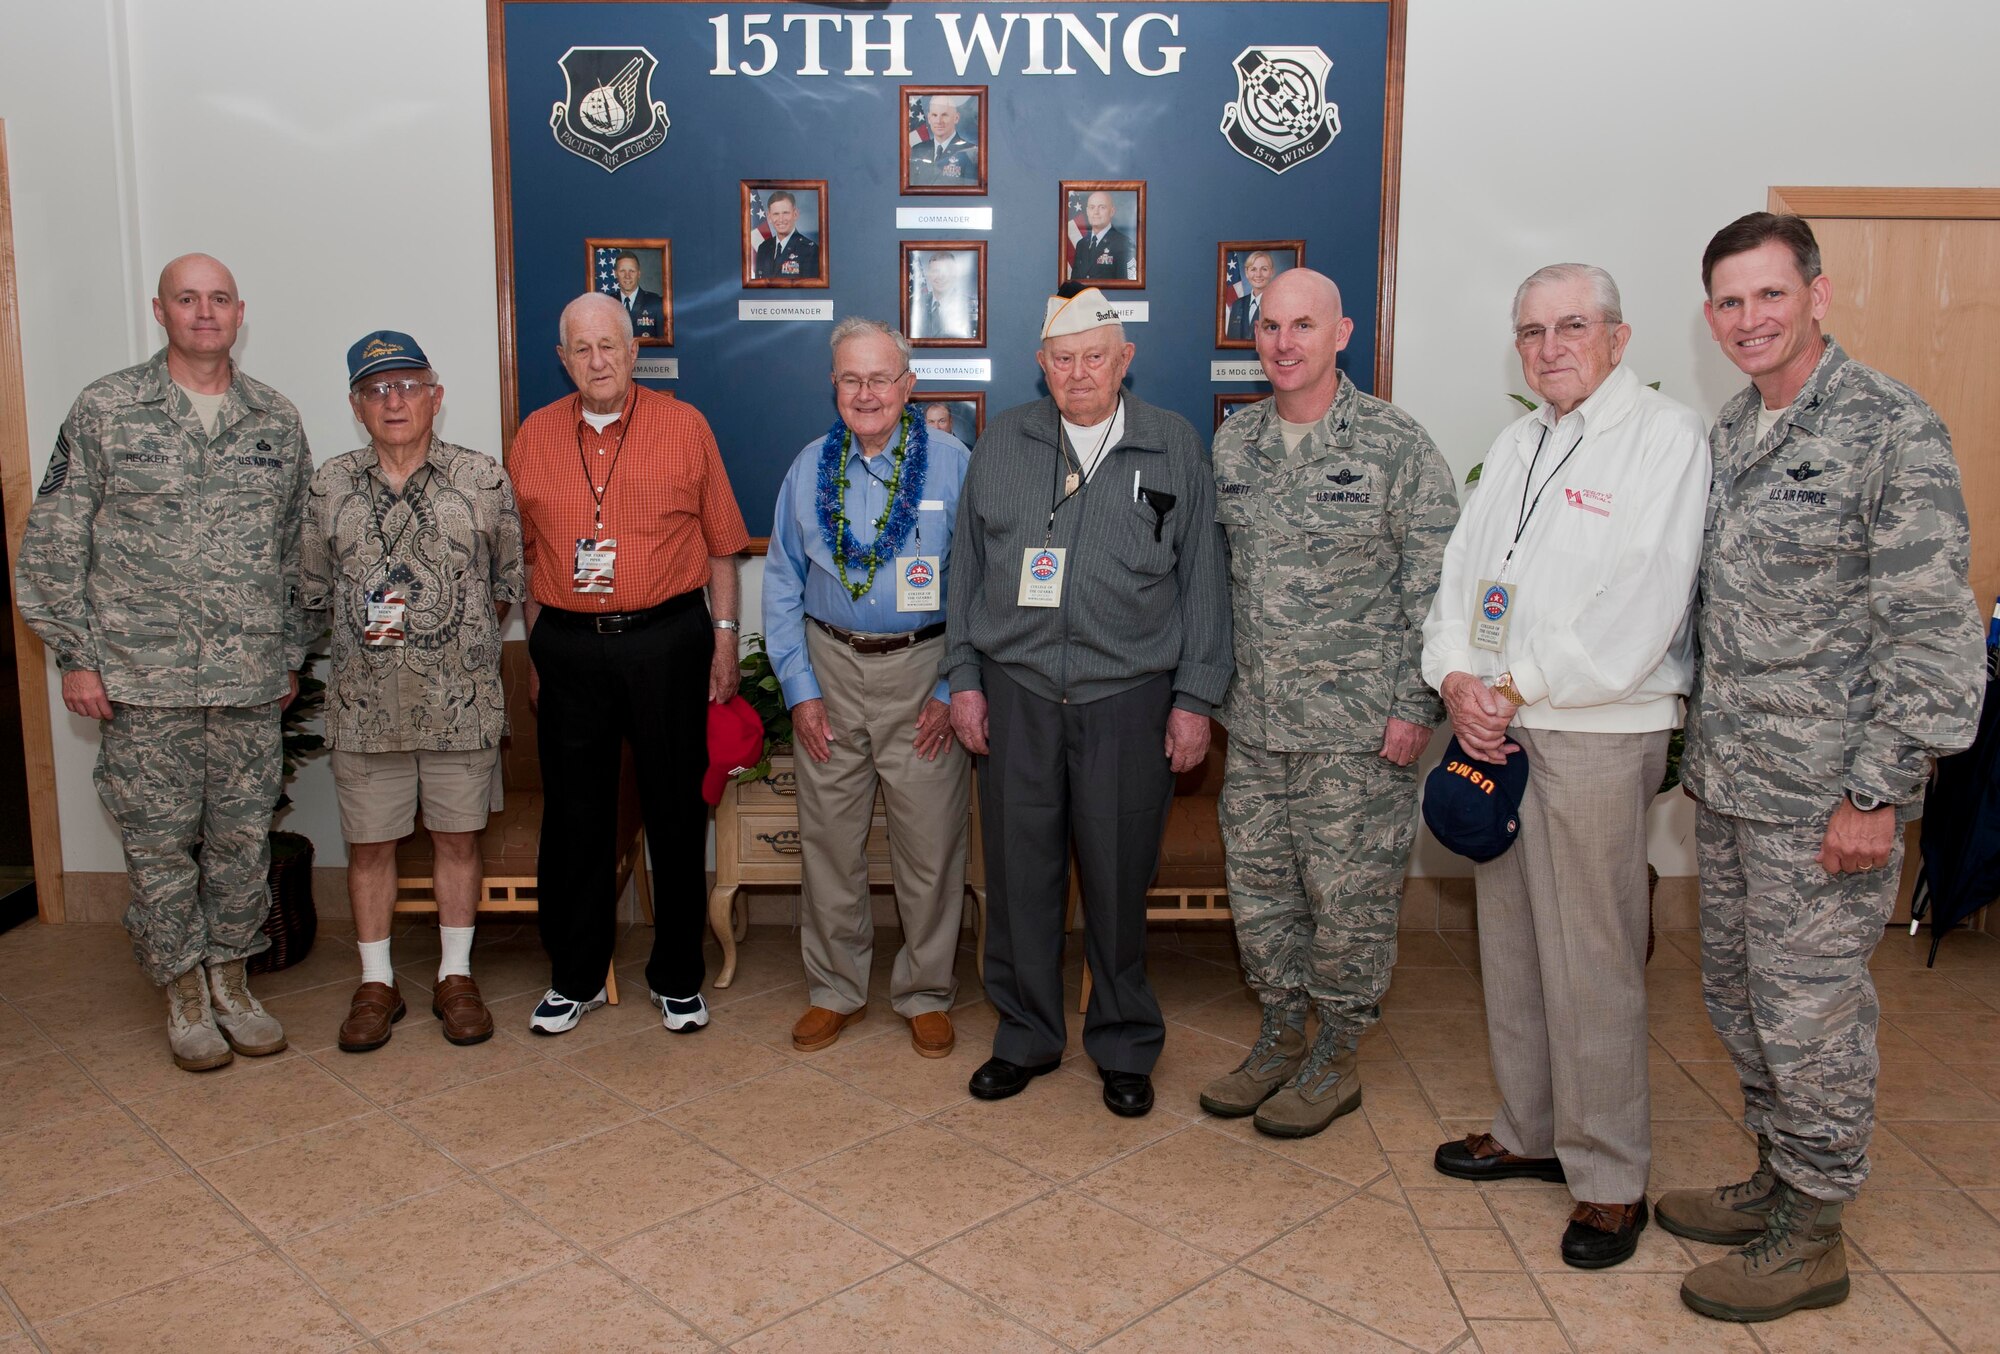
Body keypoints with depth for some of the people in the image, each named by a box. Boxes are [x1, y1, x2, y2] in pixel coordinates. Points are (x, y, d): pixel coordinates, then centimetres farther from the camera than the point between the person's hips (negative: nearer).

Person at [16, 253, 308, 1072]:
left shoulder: (277, 420, 8)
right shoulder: (105, 411, -1)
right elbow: (54, 539, 0)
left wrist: (291, 655, 12)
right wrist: (74, 655, -4)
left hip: (250, 681, 3)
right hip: (143, 680, -2)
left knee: (243, 837, 10)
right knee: (160, 842, 6)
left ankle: (229, 979, 26)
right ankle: (184, 993, 21)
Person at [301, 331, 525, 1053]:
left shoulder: (483, 480, 0)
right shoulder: (329, 486, 4)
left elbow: (508, 582, 8)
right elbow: (314, 592, 13)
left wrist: (464, 641, 8)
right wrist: (366, 631, 8)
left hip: (462, 701, -1)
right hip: (363, 703, 1)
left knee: (458, 836, 8)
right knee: (368, 844, 9)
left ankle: (456, 977, 22)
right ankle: (376, 982, 24)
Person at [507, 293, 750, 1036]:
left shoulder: (684, 426, 1)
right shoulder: (534, 437, 7)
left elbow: (720, 544, 4)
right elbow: (524, 555, 12)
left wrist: (725, 636, 0)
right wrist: (536, 653, 10)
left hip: (666, 640, -2)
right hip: (569, 648, 2)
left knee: (675, 810, 6)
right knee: (574, 814, 9)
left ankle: (676, 976, 21)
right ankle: (575, 976, 24)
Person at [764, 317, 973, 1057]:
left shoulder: (951, 464, -4)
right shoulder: (811, 468, 5)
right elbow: (782, 584, 8)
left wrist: (954, 689, -8)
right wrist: (800, 689, 0)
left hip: (922, 671, -2)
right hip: (831, 669, 3)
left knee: (930, 843, 3)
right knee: (829, 839, 9)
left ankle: (926, 994, 22)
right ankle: (835, 990, 26)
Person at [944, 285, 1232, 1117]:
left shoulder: (1174, 448, 4)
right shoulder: (1003, 443, 8)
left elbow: (1202, 580, 4)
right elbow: (967, 567, 11)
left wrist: (1195, 698, -1)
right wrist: (964, 679, 6)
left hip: (1128, 697, -1)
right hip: (1016, 693, 2)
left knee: (1119, 878, 6)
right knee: (1019, 872, 7)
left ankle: (1125, 1046, 24)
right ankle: (1026, 1035, 25)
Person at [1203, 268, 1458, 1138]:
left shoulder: (1396, 444, -7)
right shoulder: (1231, 444, 7)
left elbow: (1433, 587, -8)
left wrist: (1414, 706, -12)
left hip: (1356, 724, -5)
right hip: (1254, 719, 5)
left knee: (1348, 894, 4)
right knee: (1258, 884, 13)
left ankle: (1335, 1060, 22)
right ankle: (1279, 1039, 31)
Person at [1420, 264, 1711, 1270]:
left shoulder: (1665, 436, -7)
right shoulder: (1516, 443, 17)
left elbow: (1643, 609, -17)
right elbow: (1460, 568, 13)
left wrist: (1516, 688, -14)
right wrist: (1456, 679, -5)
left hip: (1597, 732, -7)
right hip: (1495, 727, 7)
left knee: (1590, 958, -2)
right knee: (1510, 940, 14)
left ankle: (1609, 1177, 13)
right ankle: (1530, 1131, 30)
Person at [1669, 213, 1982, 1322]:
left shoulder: (1892, 430, -13)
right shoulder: (1726, 433, 10)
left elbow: (1932, 631, -16)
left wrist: (1878, 793, -18)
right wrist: (1701, 744, 15)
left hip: (1822, 796, -8)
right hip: (1725, 781, 8)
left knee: (1809, 1013, 3)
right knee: (1738, 994, 17)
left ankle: (1811, 1235, 20)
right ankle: (1775, 1180, 35)